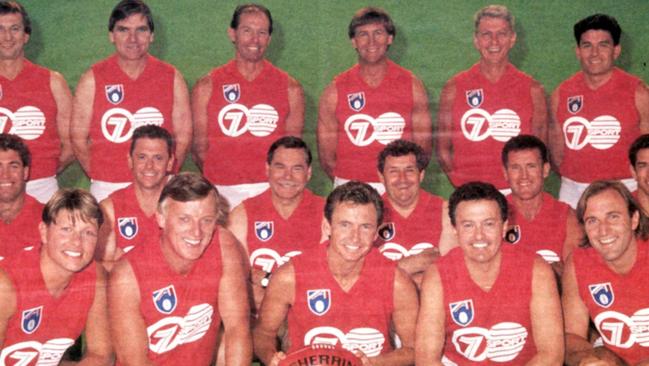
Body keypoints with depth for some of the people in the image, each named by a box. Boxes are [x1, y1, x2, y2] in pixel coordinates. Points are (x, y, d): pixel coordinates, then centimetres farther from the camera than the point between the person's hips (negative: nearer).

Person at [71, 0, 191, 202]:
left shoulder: (172, 78, 4)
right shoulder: (92, 79, 2)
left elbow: (183, 137, 6)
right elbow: (78, 138, 4)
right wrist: (100, 177, 2)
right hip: (107, 190, 0)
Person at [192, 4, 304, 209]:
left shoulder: (290, 88, 7)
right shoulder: (207, 87, 6)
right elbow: (199, 148, 9)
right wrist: (219, 181, 2)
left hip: (272, 191, 0)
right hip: (223, 192, 0)